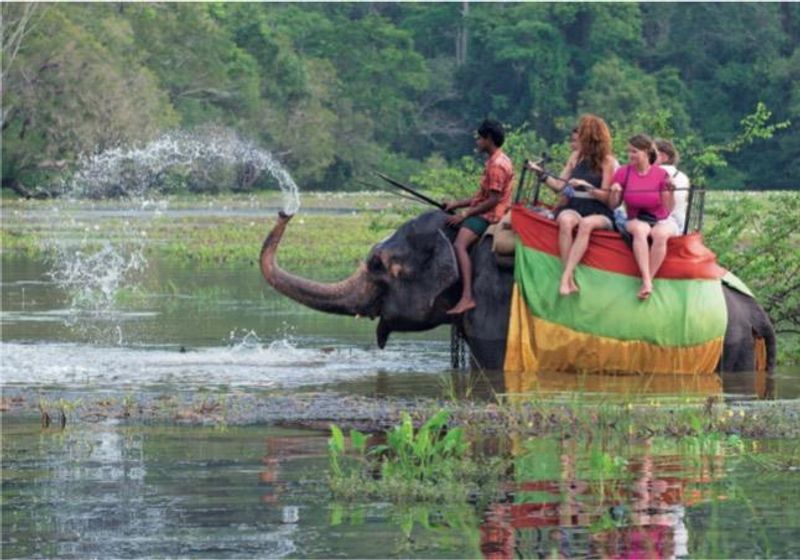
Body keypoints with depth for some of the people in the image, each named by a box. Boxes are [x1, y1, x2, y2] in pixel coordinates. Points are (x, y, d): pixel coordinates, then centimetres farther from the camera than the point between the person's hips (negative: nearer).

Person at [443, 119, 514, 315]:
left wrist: (465, 214, -18)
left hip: (489, 215, -11)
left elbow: (493, 200, -21)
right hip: (486, 212, 11)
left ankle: (467, 297, -43)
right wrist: (457, 204, 15)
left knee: (459, 245, -30)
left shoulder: (496, 165, -16)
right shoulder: (497, 160, 17)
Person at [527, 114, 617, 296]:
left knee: (586, 223, -40)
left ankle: (566, 277, -45)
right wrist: (541, 173, 6)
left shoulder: (607, 161, 2)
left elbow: (606, 197, -3)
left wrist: (586, 186, -16)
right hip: (574, 207, 3)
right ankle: (570, 280, -42)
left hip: (599, 213, -3)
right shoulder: (577, 157, 16)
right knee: (565, 221, -35)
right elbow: (558, 186, 17)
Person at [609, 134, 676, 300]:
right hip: (635, 220, 1)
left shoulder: (661, 174, -3)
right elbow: (613, 205, 4)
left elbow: (668, 209, -3)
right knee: (639, 229, -37)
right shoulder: (623, 173, 2)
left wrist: (670, 192, -20)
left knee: (660, 233, -38)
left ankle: (647, 281, -30)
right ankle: (647, 282, -44)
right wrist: (615, 192, -16)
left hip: (661, 221, -1)